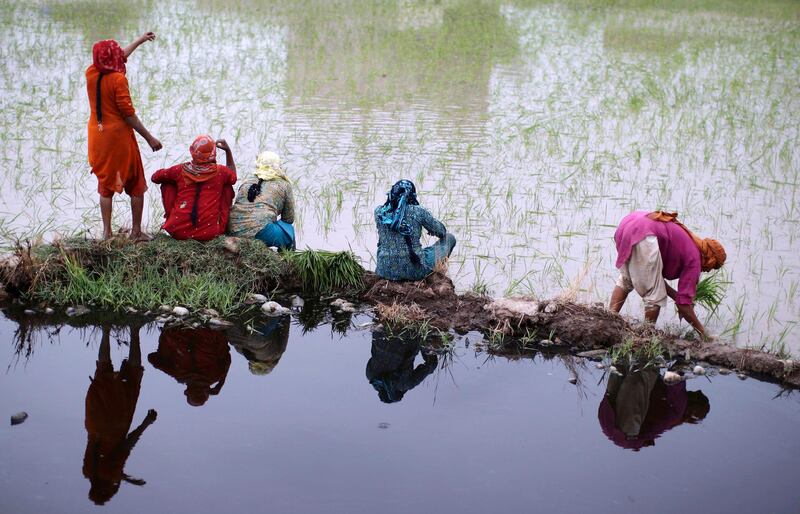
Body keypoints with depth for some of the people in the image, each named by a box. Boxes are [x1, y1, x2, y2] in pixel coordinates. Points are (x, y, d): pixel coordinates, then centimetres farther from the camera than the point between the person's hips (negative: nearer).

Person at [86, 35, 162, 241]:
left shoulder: (91, 74, 2)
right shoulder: (118, 79, -17)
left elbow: (120, 57, 19)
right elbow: (128, 114, -17)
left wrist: (140, 40, 30)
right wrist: (149, 138, -10)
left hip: (98, 137, 6)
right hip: (119, 136, -6)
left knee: (105, 185, 15)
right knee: (136, 185, 8)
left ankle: (107, 232, 14)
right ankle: (136, 231, 11)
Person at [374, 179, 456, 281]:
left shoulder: (379, 211, -2)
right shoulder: (417, 211, -10)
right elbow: (441, 231, 6)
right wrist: (432, 229, 29)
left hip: (386, 271, 4)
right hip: (414, 270, -4)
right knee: (450, 238, 21)